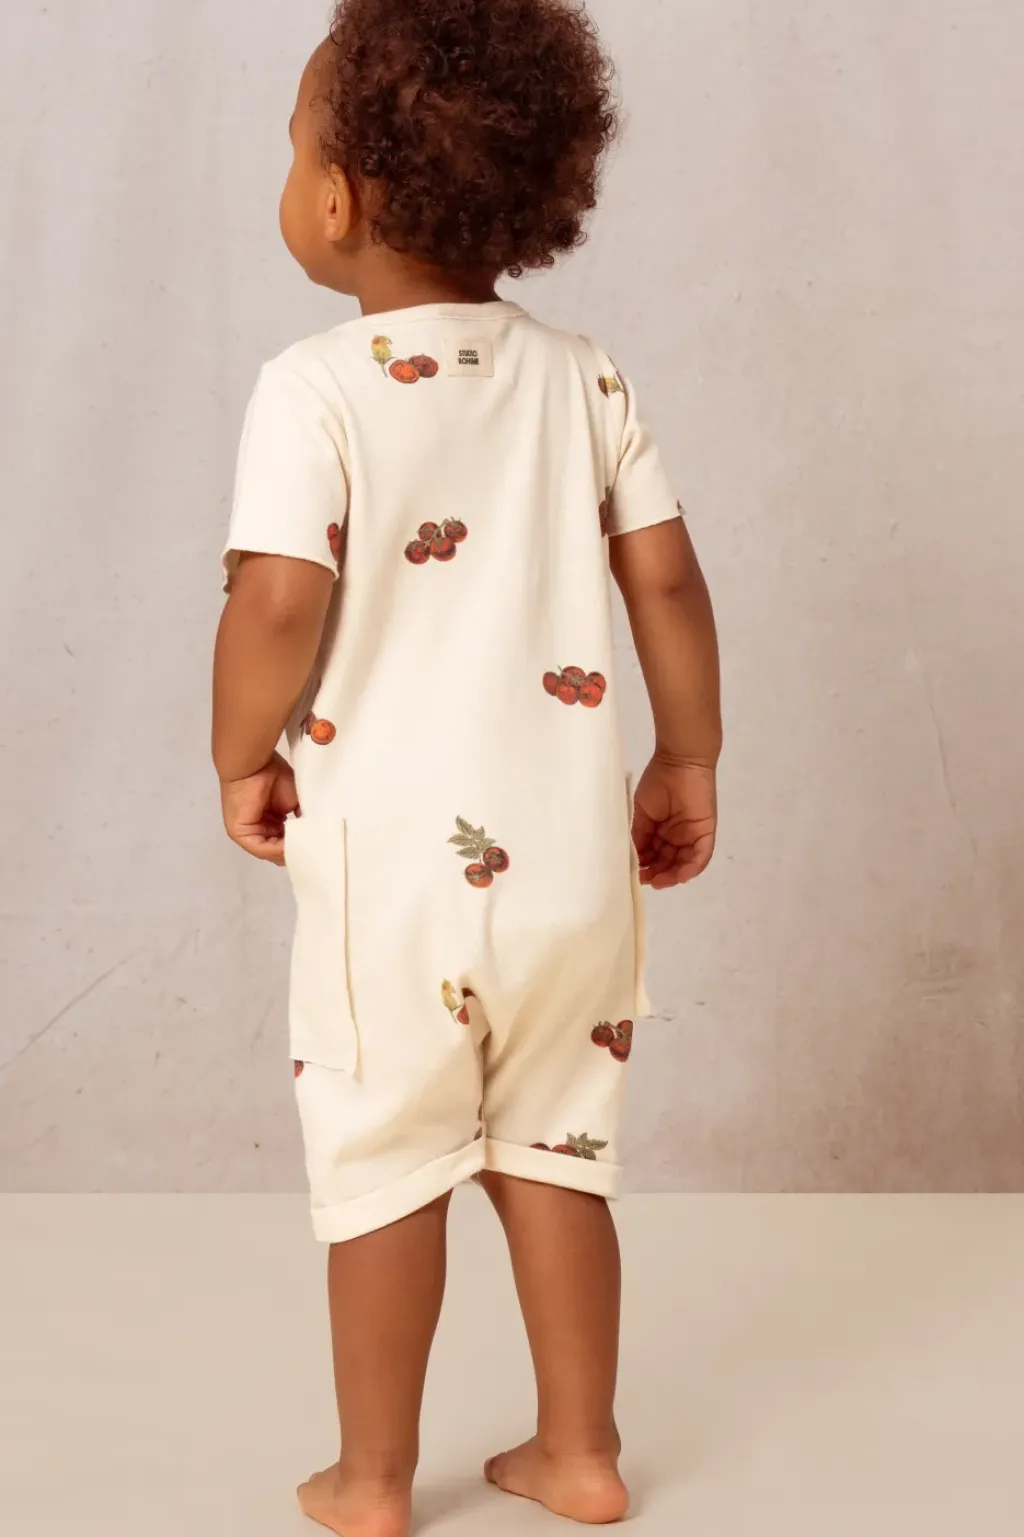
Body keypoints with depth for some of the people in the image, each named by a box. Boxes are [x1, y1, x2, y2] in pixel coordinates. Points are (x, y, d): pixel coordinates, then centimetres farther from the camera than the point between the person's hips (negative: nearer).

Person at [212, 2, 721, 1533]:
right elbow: (668, 579, 2)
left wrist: (244, 764, -4)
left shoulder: (316, 389, -12)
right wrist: (689, 767, 13)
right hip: (567, 845, 4)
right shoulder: (583, 376, 2)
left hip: (393, 853, -4)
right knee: (555, 1148, 18)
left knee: (385, 1164, 11)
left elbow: (278, 603, -21)